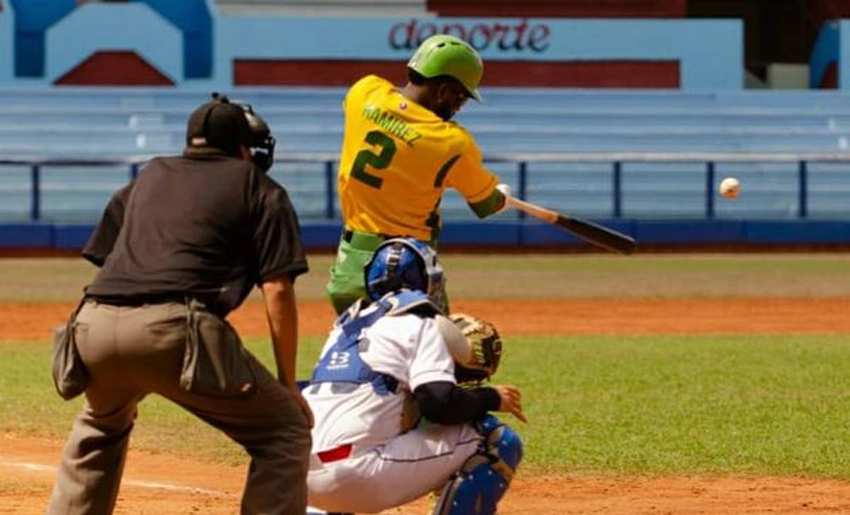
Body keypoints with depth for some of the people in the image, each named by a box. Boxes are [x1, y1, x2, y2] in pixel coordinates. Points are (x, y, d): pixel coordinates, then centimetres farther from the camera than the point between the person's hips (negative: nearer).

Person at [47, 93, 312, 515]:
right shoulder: (260, 190, 17)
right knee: (285, 432, 6)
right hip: (171, 329, -5)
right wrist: (287, 383, 11)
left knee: (100, 426, 37)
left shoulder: (149, 177, 31)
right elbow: (277, 290, 6)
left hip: (94, 326, 6)